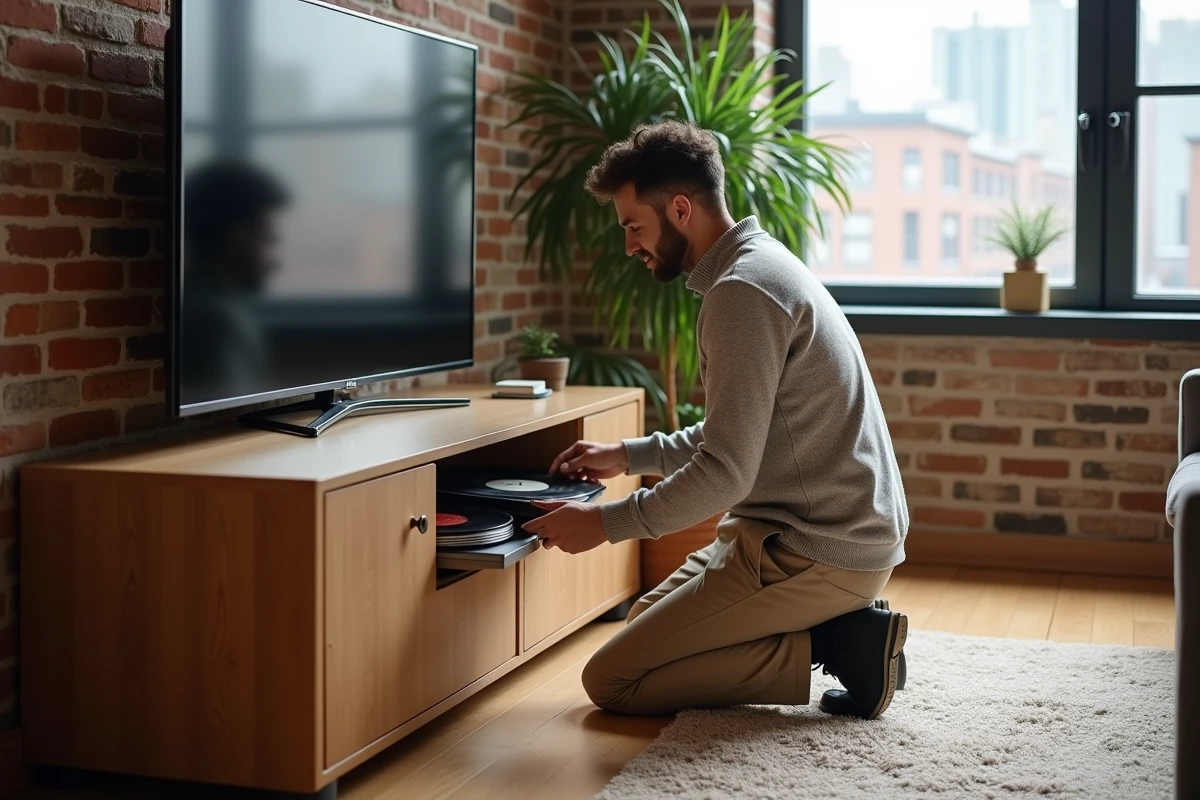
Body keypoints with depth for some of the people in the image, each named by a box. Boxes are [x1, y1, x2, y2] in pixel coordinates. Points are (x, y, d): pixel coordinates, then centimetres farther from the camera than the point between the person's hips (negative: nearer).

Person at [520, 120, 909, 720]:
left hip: (818, 554, -10)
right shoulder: (763, 265, 13)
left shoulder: (741, 293, -19)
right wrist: (629, 456, 19)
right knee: (646, 621, 22)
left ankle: (829, 643, -8)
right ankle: (837, 629, 9)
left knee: (611, 681, -7)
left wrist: (606, 523, -14)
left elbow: (726, 473, -24)